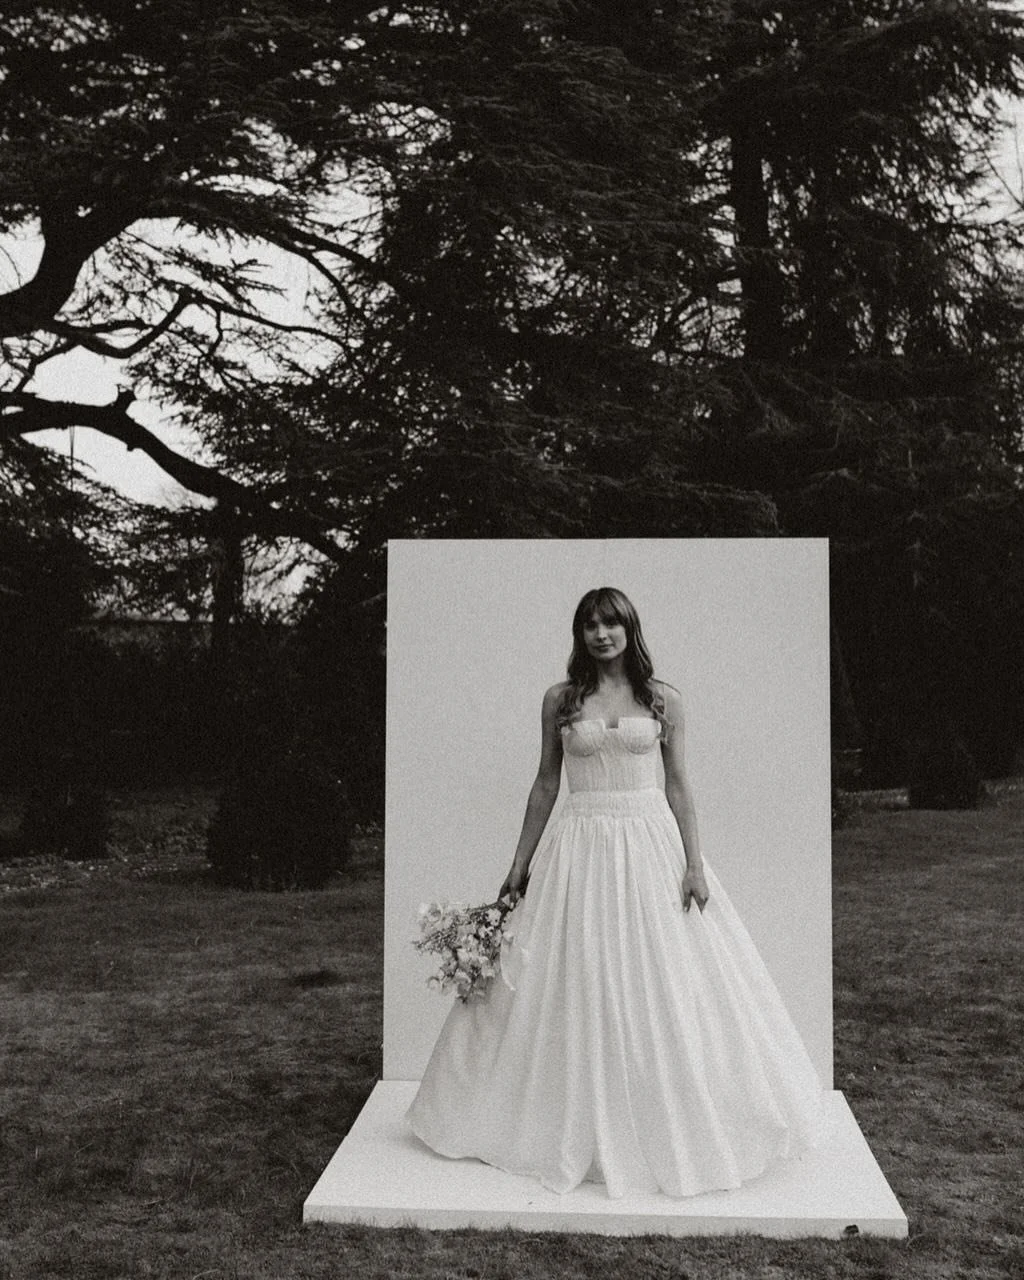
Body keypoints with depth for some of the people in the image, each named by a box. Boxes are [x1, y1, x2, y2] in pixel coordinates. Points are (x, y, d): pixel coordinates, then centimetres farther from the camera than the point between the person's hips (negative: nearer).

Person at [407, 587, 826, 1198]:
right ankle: (580, 1128, 19)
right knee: (576, 989, 4)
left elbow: (678, 785, 2)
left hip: (651, 846, 0)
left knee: (663, 987, 3)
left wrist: (694, 863, -5)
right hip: (579, 850, 1)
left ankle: (663, 1127, 19)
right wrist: (520, 863, 8)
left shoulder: (664, 700, 2)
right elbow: (545, 785, 8)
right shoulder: (560, 700, 4)